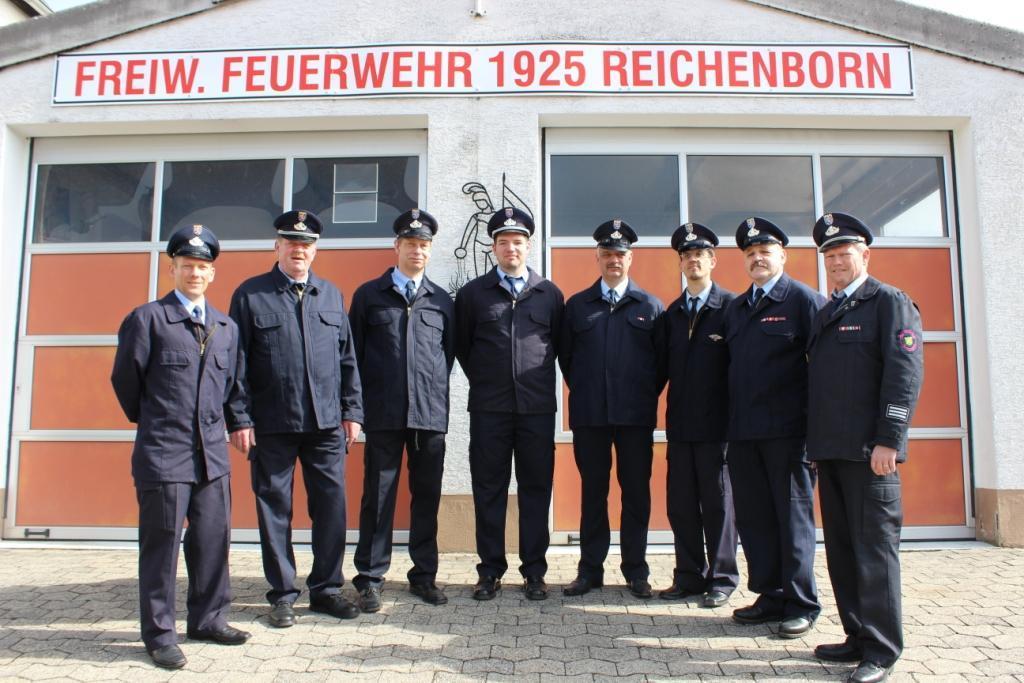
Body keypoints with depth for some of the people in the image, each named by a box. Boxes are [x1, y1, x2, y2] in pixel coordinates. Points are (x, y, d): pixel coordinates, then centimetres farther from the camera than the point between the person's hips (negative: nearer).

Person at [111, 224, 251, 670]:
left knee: (214, 539, 11)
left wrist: (216, 424, 14)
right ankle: (159, 634, 16)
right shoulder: (147, 318, -4)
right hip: (163, 454, -5)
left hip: (212, 453, 5)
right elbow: (125, 379, 0)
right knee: (162, 544, 4)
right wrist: (151, 422, 9)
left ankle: (208, 619, 26)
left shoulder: (226, 327, 11)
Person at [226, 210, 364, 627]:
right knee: (275, 508, 7)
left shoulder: (331, 295, 12)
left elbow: (347, 358, 11)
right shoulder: (250, 295, 2)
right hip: (272, 425, -2)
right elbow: (237, 363, -1)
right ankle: (283, 594, 21)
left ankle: (327, 589, 21)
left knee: (332, 506, 6)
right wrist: (239, 419, -7)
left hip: (327, 423, 3)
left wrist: (351, 411, 6)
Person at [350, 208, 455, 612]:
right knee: (378, 496, 3)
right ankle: (370, 579, 14)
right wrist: (362, 401, 3)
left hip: (431, 413, 2)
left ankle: (423, 575, 20)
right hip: (383, 413, -2)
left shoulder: (442, 301, 11)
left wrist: (434, 390, 10)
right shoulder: (369, 294, 7)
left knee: (427, 496, 8)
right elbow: (354, 352, 7)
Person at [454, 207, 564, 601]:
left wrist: (540, 382, 12)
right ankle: (490, 572, 16)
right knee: (489, 491, 5)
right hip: (489, 409, 0)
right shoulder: (472, 293, 6)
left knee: (536, 490, 6)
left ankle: (534, 572, 16)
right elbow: (462, 346, 11)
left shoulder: (550, 294, 8)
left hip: (537, 408, 1)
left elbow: (559, 345, 14)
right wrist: (484, 380, 11)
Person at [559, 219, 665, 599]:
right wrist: (582, 392, 9)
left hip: (636, 415, 0)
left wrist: (647, 396, 5)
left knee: (636, 492, 6)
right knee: (593, 492, 7)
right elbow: (565, 355, 12)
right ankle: (590, 570, 15)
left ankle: (636, 572, 16)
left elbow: (662, 359, 8)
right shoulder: (577, 305, 9)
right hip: (589, 415, 1)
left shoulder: (650, 306, 8)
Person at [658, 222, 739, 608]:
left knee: (718, 502, 5)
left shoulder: (731, 306, -3)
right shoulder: (672, 312, 12)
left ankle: (722, 579, 17)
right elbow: (667, 365, 11)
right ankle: (689, 577, 20)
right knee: (681, 504, 8)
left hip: (716, 423, -5)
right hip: (680, 424, 5)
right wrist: (669, 413, 3)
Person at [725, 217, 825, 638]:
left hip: (786, 430, -6)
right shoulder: (735, 308, 17)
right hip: (742, 433, 6)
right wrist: (730, 421, 10)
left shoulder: (803, 299, -1)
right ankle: (770, 597, 22)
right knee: (753, 519, 10)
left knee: (793, 517, 3)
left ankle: (801, 604, 15)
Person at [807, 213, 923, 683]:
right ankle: (858, 636, 22)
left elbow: (906, 372, -12)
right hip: (830, 450, 7)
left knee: (874, 548, -2)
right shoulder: (825, 314, 19)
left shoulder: (889, 302, -2)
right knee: (841, 549, 11)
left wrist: (888, 441, -19)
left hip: (868, 450, -7)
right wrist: (814, 445, 14)